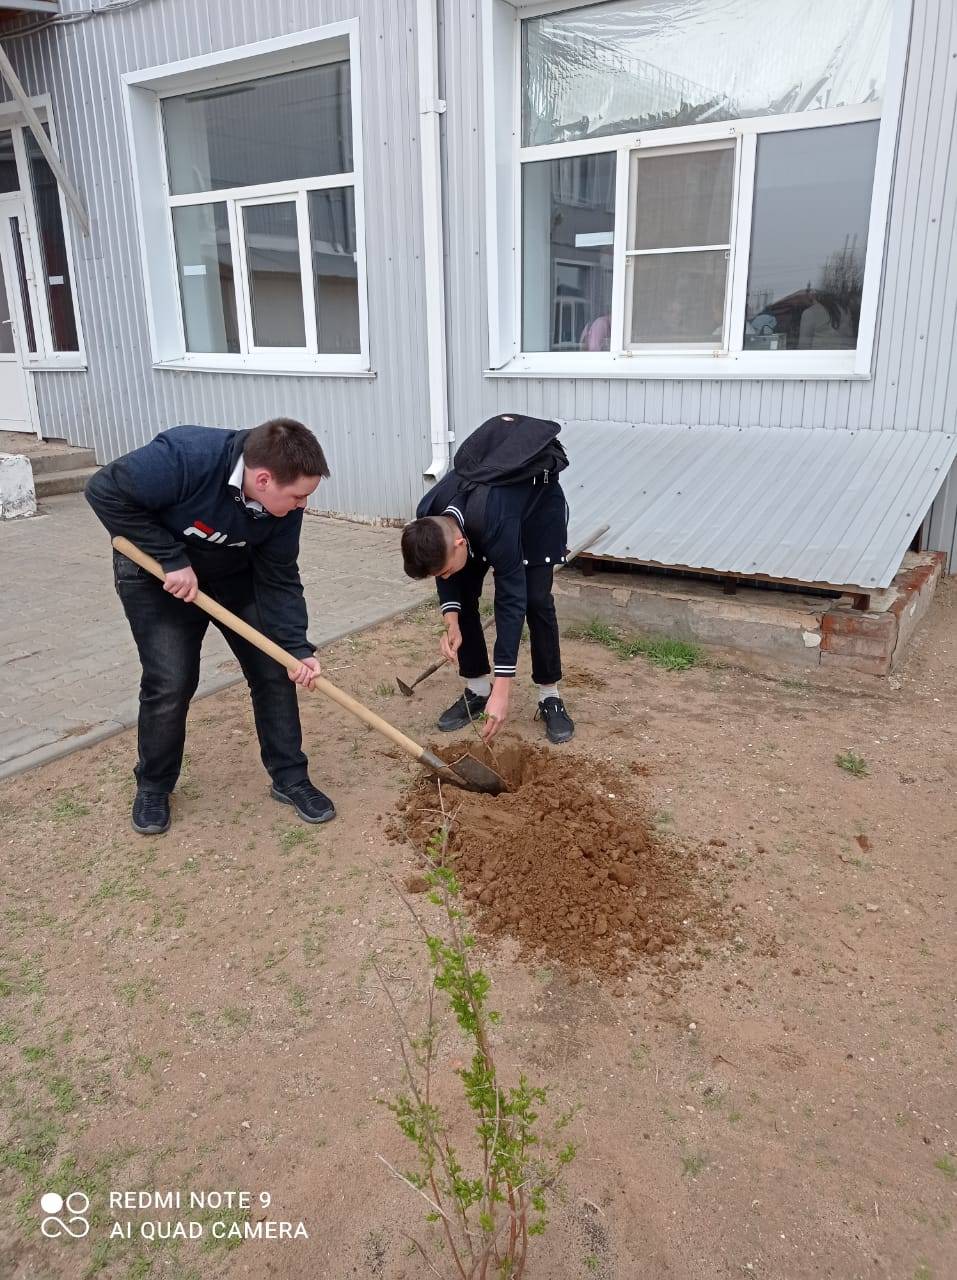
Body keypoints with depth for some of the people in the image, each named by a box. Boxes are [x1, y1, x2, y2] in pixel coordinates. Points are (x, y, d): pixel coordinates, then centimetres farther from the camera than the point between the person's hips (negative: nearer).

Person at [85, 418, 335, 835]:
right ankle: (152, 787, 18)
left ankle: (290, 778, 14)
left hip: (235, 574, 4)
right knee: (169, 684, -8)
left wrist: (297, 648, -24)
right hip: (156, 574, -4)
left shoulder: (283, 504, -21)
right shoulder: (185, 457, -38)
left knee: (275, 670, -2)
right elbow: (105, 492, -29)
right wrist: (170, 560, -31)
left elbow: (279, 580, -14)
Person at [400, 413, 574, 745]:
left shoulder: (495, 524, -45)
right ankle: (476, 690, 9)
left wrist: (503, 690, -42)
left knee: (535, 598, -16)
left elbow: (511, 601, -42)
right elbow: (443, 563, -8)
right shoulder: (429, 519, -28)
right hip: (479, 491, 5)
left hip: (539, 499, -5)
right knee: (463, 594, -4)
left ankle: (550, 696, -2)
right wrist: (451, 622, -24)